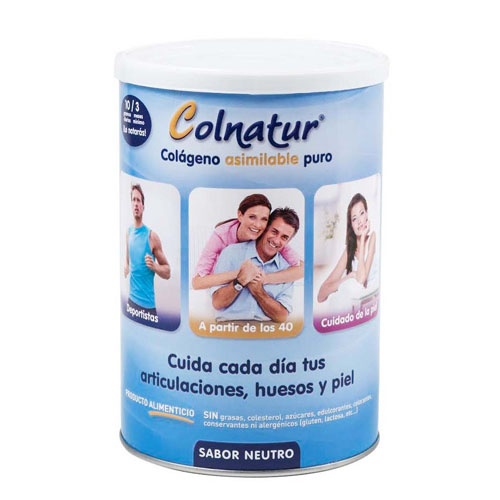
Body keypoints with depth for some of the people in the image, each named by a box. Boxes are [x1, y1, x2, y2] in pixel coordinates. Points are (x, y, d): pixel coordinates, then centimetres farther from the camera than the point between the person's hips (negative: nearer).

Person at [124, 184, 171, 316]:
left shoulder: (152, 236, -8)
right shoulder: (129, 233, 6)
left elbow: (167, 272, -3)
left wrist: (154, 266, -21)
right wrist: (125, 271, 3)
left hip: (147, 304, -5)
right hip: (132, 300, 5)